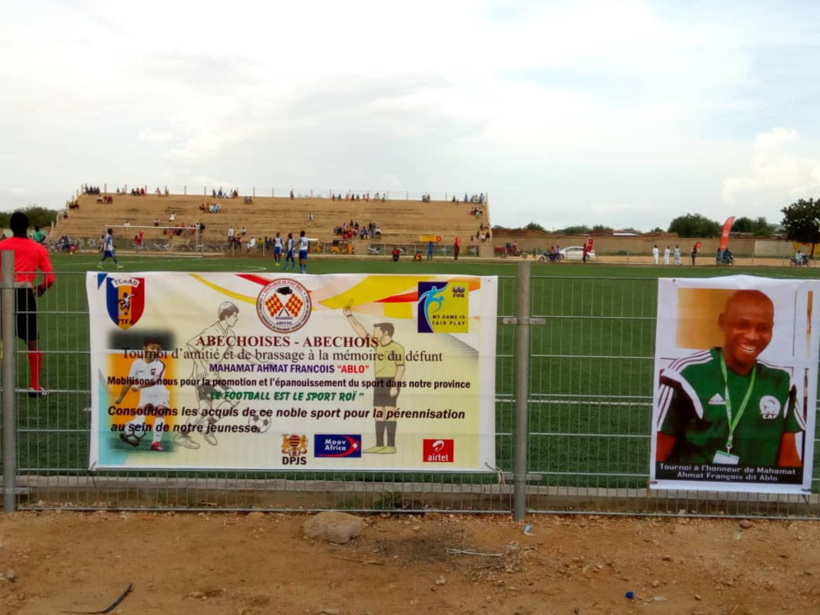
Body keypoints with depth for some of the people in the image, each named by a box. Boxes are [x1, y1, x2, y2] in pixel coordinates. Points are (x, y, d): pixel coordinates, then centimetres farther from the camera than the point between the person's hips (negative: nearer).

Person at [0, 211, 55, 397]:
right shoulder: (38, 248, 7)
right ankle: (35, 386, 12)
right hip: (25, 293, 0)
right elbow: (50, 278, 2)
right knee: (32, 342, 9)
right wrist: (41, 289, 22)